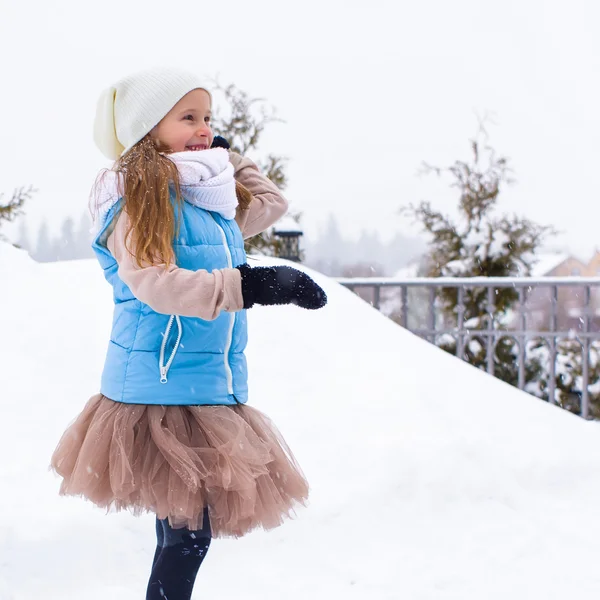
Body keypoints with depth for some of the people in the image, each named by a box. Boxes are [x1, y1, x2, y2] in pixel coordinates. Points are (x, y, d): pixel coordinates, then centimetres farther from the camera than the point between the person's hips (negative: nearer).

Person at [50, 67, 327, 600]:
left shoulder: (214, 200, 14)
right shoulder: (137, 200, -11)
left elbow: (271, 204, 31)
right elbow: (155, 283, -26)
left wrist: (227, 160, 20)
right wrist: (254, 285, -33)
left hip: (212, 391, 8)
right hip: (160, 388, -8)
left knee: (185, 527, 10)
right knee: (187, 531, -12)